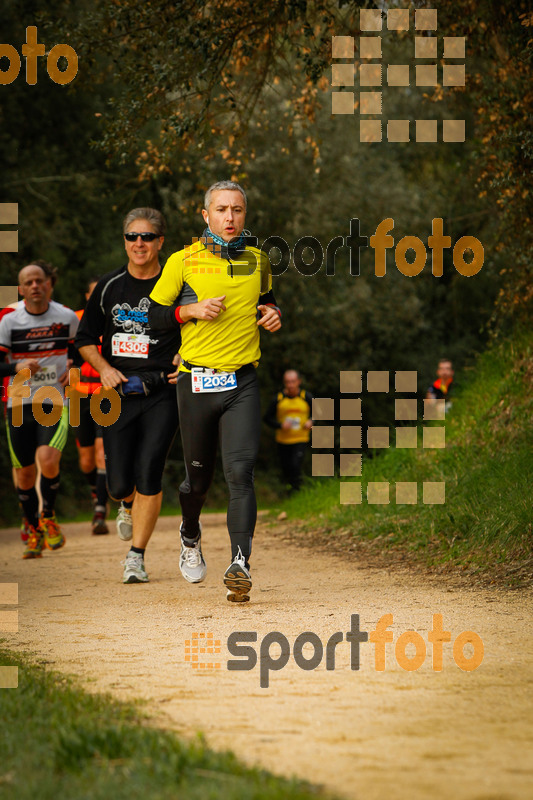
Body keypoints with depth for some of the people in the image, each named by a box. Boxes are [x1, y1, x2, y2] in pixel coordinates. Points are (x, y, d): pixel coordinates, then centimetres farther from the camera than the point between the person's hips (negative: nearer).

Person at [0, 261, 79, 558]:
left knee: (48, 460, -23)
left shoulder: (67, 317, 1)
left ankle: (49, 517, 3)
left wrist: (73, 367, 3)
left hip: (55, 403, -1)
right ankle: (35, 533, 27)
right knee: (25, 473, 6)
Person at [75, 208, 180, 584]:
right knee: (119, 482, 0)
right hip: (119, 394, 2)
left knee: (149, 475, -13)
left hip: (162, 394, -2)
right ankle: (128, 507, 37)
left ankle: (137, 556, -2)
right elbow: (85, 339, 17)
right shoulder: (108, 287, 8)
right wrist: (104, 368, -1)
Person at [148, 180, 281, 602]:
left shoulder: (257, 260, 10)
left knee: (241, 472, -15)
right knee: (199, 475, 11)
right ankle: (190, 537, 41)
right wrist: (193, 310, -11)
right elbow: (153, 313, 5)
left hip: (243, 381, 1)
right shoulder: (183, 261, 1)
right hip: (197, 381, -1)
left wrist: (273, 313, 6)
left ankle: (240, 564, -21)